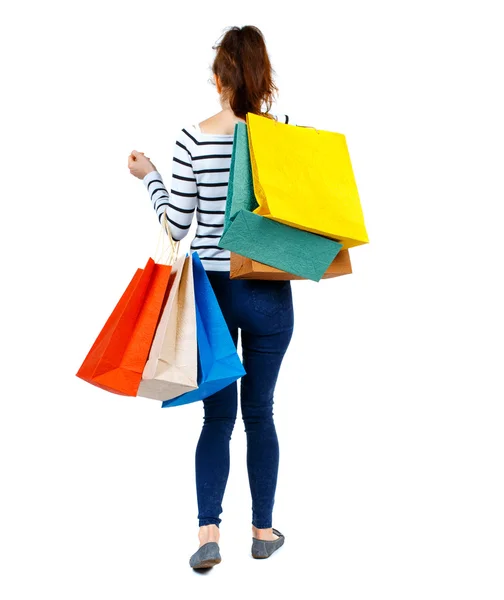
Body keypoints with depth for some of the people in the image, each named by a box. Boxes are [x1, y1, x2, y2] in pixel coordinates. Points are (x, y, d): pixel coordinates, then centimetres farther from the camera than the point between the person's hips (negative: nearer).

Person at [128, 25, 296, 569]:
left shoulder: (193, 141, -8)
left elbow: (175, 227, -3)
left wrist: (149, 178, 12)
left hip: (211, 290, 0)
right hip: (270, 294, 1)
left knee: (216, 416, 10)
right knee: (259, 413, 14)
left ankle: (208, 530, -2)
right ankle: (263, 530, 24)